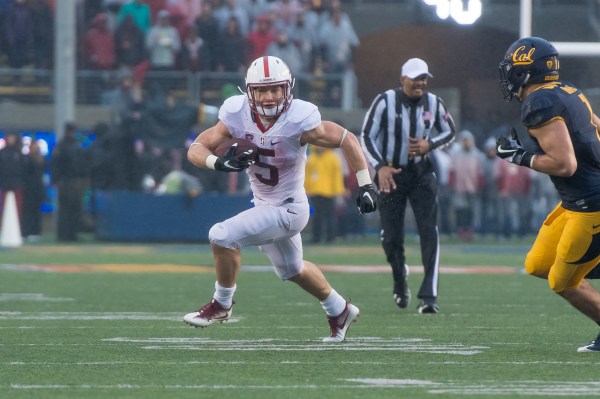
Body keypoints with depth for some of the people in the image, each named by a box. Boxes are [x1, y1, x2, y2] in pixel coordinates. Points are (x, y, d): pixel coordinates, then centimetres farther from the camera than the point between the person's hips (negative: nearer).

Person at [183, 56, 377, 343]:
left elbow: (347, 140, -15)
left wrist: (365, 185, -17)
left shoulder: (299, 120, -26)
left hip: (288, 209, -7)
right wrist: (220, 163, -33)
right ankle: (340, 311, 49)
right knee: (292, 270, 26)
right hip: (264, 206, 7)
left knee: (222, 236, -19)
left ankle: (222, 304, 3)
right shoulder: (237, 115, -14)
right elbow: (196, 149, -12)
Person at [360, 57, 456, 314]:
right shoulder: (385, 102, -13)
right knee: (391, 238, 1)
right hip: (391, 174, -2)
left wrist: (430, 144, -9)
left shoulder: (433, 104, -3)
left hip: (421, 174, 2)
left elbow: (450, 132, 12)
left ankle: (428, 296, -11)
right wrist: (380, 167, -24)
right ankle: (400, 278, 33)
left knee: (429, 233, -11)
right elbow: (366, 137, -10)